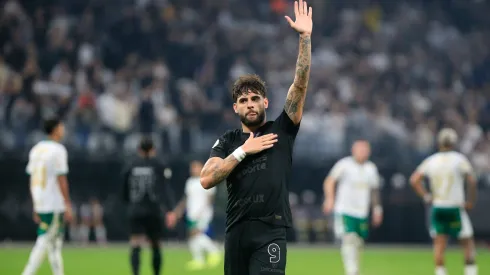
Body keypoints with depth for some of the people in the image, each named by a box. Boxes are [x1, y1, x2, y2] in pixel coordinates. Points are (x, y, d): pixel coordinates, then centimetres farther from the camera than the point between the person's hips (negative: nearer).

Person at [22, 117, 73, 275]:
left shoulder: (36, 149, 12)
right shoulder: (57, 150, -10)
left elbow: (32, 180, 13)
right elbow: (61, 179, -14)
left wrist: (35, 208, 17)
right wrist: (68, 205, -10)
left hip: (40, 204, 8)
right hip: (55, 205, -8)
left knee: (54, 244, 13)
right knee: (44, 242, -9)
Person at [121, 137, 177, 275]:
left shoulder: (130, 167, 6)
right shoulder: (158, 167, 0)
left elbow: (124, 192, 11)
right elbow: (166, 189, -10)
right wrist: (170, 211, -16)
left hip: (135, 212, 0)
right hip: (153, 212, 0)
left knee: (135, 247, -7)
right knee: (155, 247, 14)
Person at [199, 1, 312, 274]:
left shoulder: (281, 130, 6)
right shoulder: (228, 141, 12)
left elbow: (300, 84, -3)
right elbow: (206, 180, -2)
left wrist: (305, 37, -10)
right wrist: (243, 151, -6)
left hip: (270, 231, -4)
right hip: (236, 231, 4)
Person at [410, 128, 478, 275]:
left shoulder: (431, 161, 4)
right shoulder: (459, 159, -7)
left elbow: (414, 180, 1)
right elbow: (472, 181, -15)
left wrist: (426, 196, 6)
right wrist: (471, 201, -4)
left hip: (437, 208, 3)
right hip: (455, 207, -3)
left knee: (439, 242, 6)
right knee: (467, 241, 8)